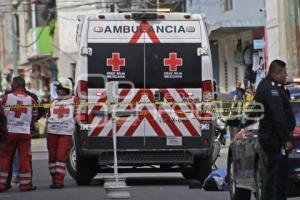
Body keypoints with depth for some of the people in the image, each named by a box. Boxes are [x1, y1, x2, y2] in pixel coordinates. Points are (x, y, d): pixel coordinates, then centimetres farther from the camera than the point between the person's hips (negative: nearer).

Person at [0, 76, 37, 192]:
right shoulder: (31, 100, 0)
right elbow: (34, 117, 10)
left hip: (9, 132, 0)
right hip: (25, 132, 0)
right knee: (24, 158, 4)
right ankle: (25, 184, 4)